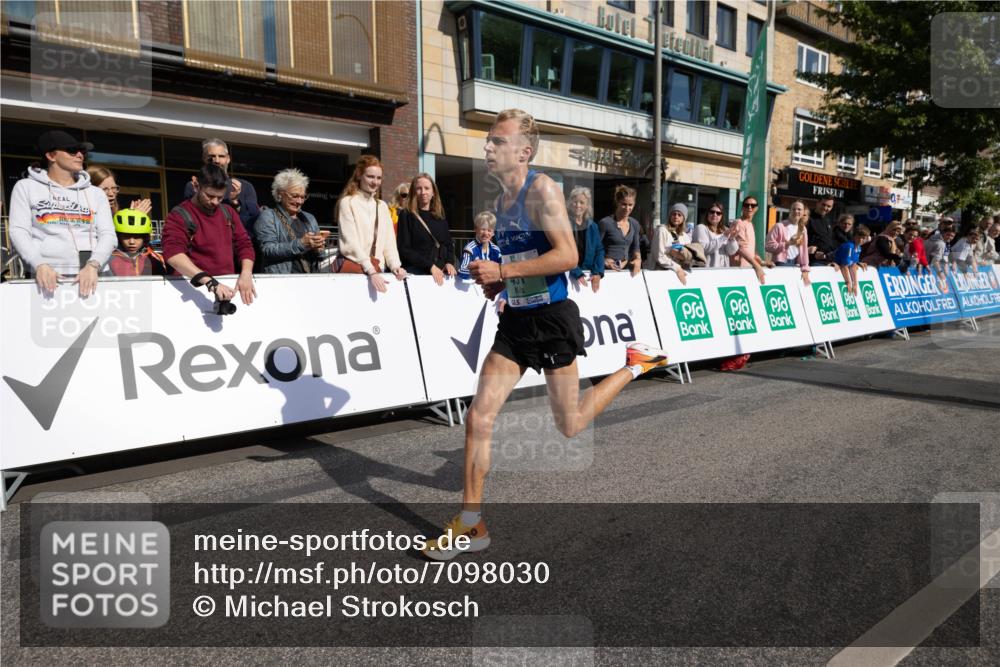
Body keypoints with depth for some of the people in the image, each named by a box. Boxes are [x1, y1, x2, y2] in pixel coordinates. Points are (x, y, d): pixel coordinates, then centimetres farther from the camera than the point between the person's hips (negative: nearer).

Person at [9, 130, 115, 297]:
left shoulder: (95, 193, 17)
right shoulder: (26, 187, 13)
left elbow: (108, 234, 6)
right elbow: (19, 231, 4)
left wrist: (93, 266, -13)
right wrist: (40, 265, -14)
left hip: (94, 276, 1)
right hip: (50, 276, -1)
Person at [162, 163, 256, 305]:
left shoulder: (228, 212, 13)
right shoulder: (179, 216, -4)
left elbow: (244, 244, 13)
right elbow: (173, 254, -18)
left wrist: (246, 273, -7)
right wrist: (210, 282, -30)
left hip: (228, 285, 3)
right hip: (196, 288, -3)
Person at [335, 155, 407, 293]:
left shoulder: (382, 206, 16)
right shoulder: (347, 203, -3)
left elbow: (389, 241, 10)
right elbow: (351, 242, -13)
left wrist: (395, 265, -9)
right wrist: (371, 271, -24)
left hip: (377, 269, 5)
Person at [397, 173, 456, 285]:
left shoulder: (440, 217, 13)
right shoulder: (406, 215, -1)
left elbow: (449, 244, 17)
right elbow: (404, 249, -9)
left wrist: (450, 262, -5)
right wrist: (430, 266, -17)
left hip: (441, 273, 4)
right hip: (415, 273, -4)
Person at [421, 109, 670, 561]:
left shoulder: (541, 189, -13)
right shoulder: (501, 200, 12)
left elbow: (568, 256, -23)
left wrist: (503, 271, -23)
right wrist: (496, 282, 6)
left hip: (552, 320, -7)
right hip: (515, 319, 7)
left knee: (569, 426, 9)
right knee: (479, 417, -3)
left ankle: (635, 363, 31)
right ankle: (471, 524, 8)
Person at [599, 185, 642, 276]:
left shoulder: (635, 224, 8)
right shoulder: (605, 223, -9)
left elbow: (635, 247, 17)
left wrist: (638, 259, -1)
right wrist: (603, 261, -20)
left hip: (627, 269, 5)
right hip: (609, 270, -5)